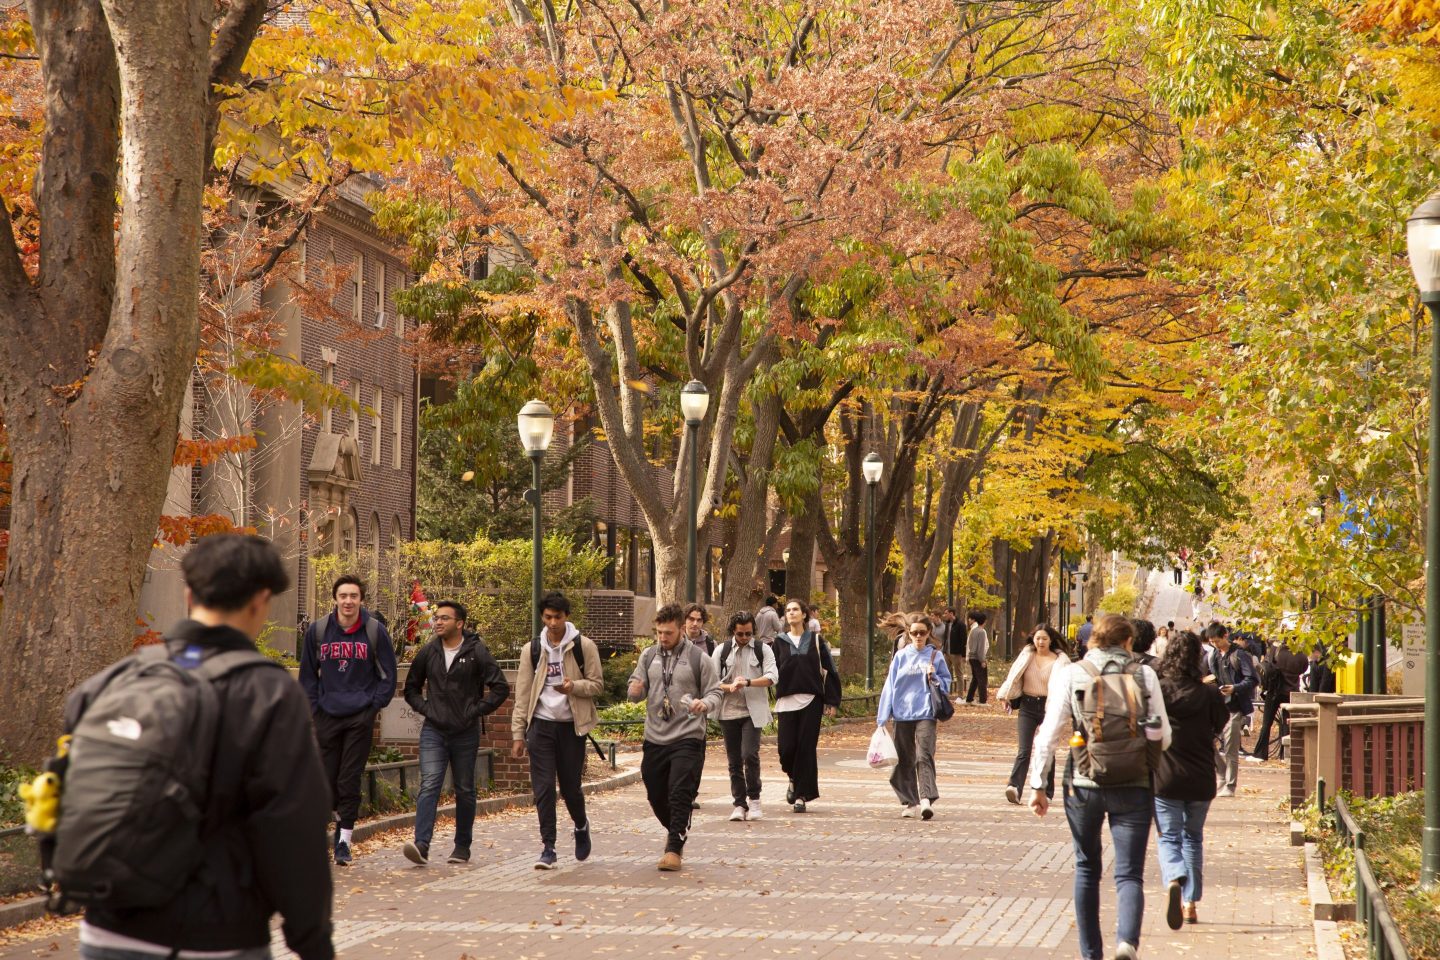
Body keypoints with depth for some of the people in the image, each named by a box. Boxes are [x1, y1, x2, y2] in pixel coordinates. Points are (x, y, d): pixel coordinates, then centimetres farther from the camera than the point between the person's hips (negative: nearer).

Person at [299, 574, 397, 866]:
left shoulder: (375, 631, -1)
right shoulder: (317, 631, 2)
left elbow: (387, 675, 6)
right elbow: (308, 674, 10)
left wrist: (374, 705, -1)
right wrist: (315, 707, 3)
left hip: (361, 718, -2)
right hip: (327, 717, 2)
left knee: (350, 781, -4)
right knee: (327, 779, 5)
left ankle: (344, 839, 1)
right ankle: (341, 821, 26)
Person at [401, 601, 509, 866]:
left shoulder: (477, 652, -4)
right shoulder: (428, 653, 6)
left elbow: (500, 688, -5)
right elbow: (411, 688, 19)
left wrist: (476, 711, -9)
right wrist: (424, 709, 3)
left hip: (465, 733, -1)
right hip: (433, 732, 1)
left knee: (465, 791, 8)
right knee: (429, 785, -13)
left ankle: (462, 847, 20)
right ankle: (421, 844, -23)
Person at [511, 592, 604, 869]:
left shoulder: (584, 646, -1)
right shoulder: (531, 650, 5)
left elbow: (597, 684, 1)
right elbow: (522, 694, 7)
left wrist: (574, 686, -20)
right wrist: (518, 734, 3)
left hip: (572, 724, -1)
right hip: (541, 724, 1)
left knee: (570, 786, 5)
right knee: (543, 789, -5)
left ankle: (581, 826, 36)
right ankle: (548, 848, -1)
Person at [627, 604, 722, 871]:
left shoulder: (698, 658, -2)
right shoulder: (648, 656, 8)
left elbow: (715, 692, 1)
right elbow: (636, 692, 12)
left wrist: (704, 704, -22)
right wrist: (635, 691, -13)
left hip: (688, 738, -4)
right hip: (654, 738, 5)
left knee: (680, 794, -13)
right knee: (656, 795, 12)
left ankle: (675, 849, -7)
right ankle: (675, 831, 38)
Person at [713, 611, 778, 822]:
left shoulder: (763, 650, 4)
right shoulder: (721, 651, 7)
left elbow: (772, 677, -9)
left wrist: (748, 682, -23)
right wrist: (730, 687, -16)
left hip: (753, 712, -2)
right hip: (729, 711, 2)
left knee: (750, 754, -16)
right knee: (734, 760, 5)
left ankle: (754, 798, 0)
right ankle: (739, 804, 13)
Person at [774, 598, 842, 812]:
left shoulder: (815, 640, 8)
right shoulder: (780, 642, 10)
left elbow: (829, 670, 8)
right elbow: (772, 671, 7)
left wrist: (831, 701, 2)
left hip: (811, 700, -1)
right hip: (786, 701, 1)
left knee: (806, 747, -4)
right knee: (786, 747, -6)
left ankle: (801, 795, 2)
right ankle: (794, 779, 24)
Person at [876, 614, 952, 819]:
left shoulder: (936, 656, 6)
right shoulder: (900, 657, 8)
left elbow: (946, 685, 12)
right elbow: (890, 687, 9)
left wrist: (934, 677, -9)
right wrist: (883, 717, 6)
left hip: (925, 715, -2)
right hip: (902, 715, 2)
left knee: (924, 756, -17)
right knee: (905, 760, 6)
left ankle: (926, 799, -27)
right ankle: (910, 802, 15)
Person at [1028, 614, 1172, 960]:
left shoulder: (1070, 674, 0)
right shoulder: (1144, 675, 1)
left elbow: (1049, 733, -5)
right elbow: (1163, 736, 4)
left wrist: (1037, 785, 0)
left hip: (1084, 785, 1)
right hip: (1134, 786, 0)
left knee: (1087, 868, 18)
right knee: (1129, 874, 1)